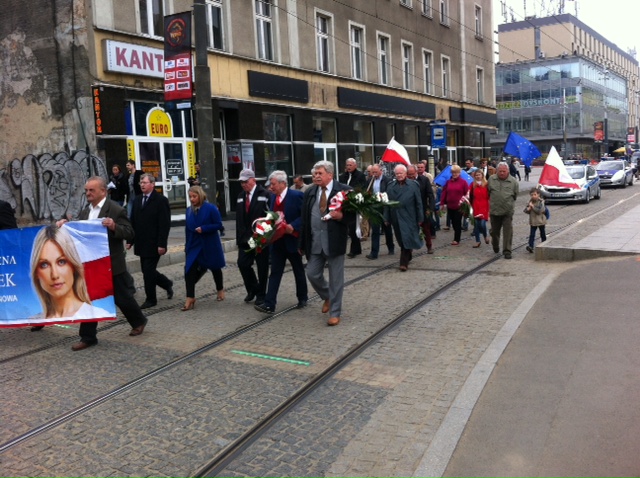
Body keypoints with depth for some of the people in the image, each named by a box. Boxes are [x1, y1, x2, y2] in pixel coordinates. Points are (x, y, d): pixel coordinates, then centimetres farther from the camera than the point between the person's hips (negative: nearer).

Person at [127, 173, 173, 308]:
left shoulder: (161, 200, -9)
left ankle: (151, 299, 11)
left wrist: (161, 244, -18)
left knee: (148, 271, -4)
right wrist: (130, 241, 8)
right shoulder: (137, 200, 12)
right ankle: (167, 283, 34)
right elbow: (133, 221, 14)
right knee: (147, 271, 12)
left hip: (153, 245, -7)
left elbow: (165, 224, -14)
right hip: (141, 244, 7)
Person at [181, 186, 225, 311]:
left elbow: (219, 225, -13)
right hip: (194, 245, 4)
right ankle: (190, 298, -7)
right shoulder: (189, 210, 4)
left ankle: (220, 290, 38)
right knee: (189, 271, -10)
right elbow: (187, 229, 10)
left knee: (215, 268, 15)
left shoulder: (211, 208, -12)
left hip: (210, 245, -4)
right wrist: (187, 245, 10)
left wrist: (203, 228, -23)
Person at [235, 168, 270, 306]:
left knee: (262, 267, 4)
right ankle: (252, 289, 23)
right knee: (242, 264, 1)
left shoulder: (264, 195, -8)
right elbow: (238, 219, 13)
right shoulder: (240, 197, 13)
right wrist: (239, 237, 7)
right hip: (245, 238, 6)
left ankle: (261, 294, 19)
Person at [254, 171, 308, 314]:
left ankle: (302, 298, 31)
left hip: (292, 240, -5)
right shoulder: (272, 197, 8)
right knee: (275, 272, 1)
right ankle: (269, 304, -2)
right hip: (277, 241, 5)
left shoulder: (296, 195, -12)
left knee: (298, 271, 13)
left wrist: (293, 226, -25)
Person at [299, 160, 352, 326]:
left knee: (336, 278, 3)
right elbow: (304, 218, 8)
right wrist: (302, 243, 7)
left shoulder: (344, 190, -5)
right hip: (315, 241, 4)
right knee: (312, 274, 8)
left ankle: (335, 313, 16)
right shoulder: (310, 192, 8)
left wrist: (341, 216, -24)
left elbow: (354, 213, -4)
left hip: (334, 241, -4)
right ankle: (327, 297, 37)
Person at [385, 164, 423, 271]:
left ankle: (404, 262, -7)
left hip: (408, 218, -3)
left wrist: (420, 218, -3)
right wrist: (387, 218, 3)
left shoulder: (413, 185, -1)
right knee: (401, 240, 12)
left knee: (406, 240, -9)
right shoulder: (391, 186, 8)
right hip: (396, 217, 4)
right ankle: (408, 256, 33)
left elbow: (418, 202, -1)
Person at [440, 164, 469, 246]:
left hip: (459, 206, -4)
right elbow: (444, 193, 6)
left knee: (457, 223, -1)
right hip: (450, 206, 4)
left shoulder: (463, 182, -3)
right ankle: (457, 236, 25)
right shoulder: (448, 182, 7)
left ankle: (456, 239, 5)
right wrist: (442, 203, 2)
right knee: (453, 222, 11)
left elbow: (467, 194, -3)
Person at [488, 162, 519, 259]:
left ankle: (507, 251, 0)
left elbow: (516, 194, 7)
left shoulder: (513, 181, -4)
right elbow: (488, 192, 14)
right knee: (494, 231, 15)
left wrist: (509, 202, 10)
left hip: (508, 212, -2)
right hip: (494, 210, 2)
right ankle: (495, 247, 39)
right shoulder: (491, 179, 1)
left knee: (508, 232, -6)